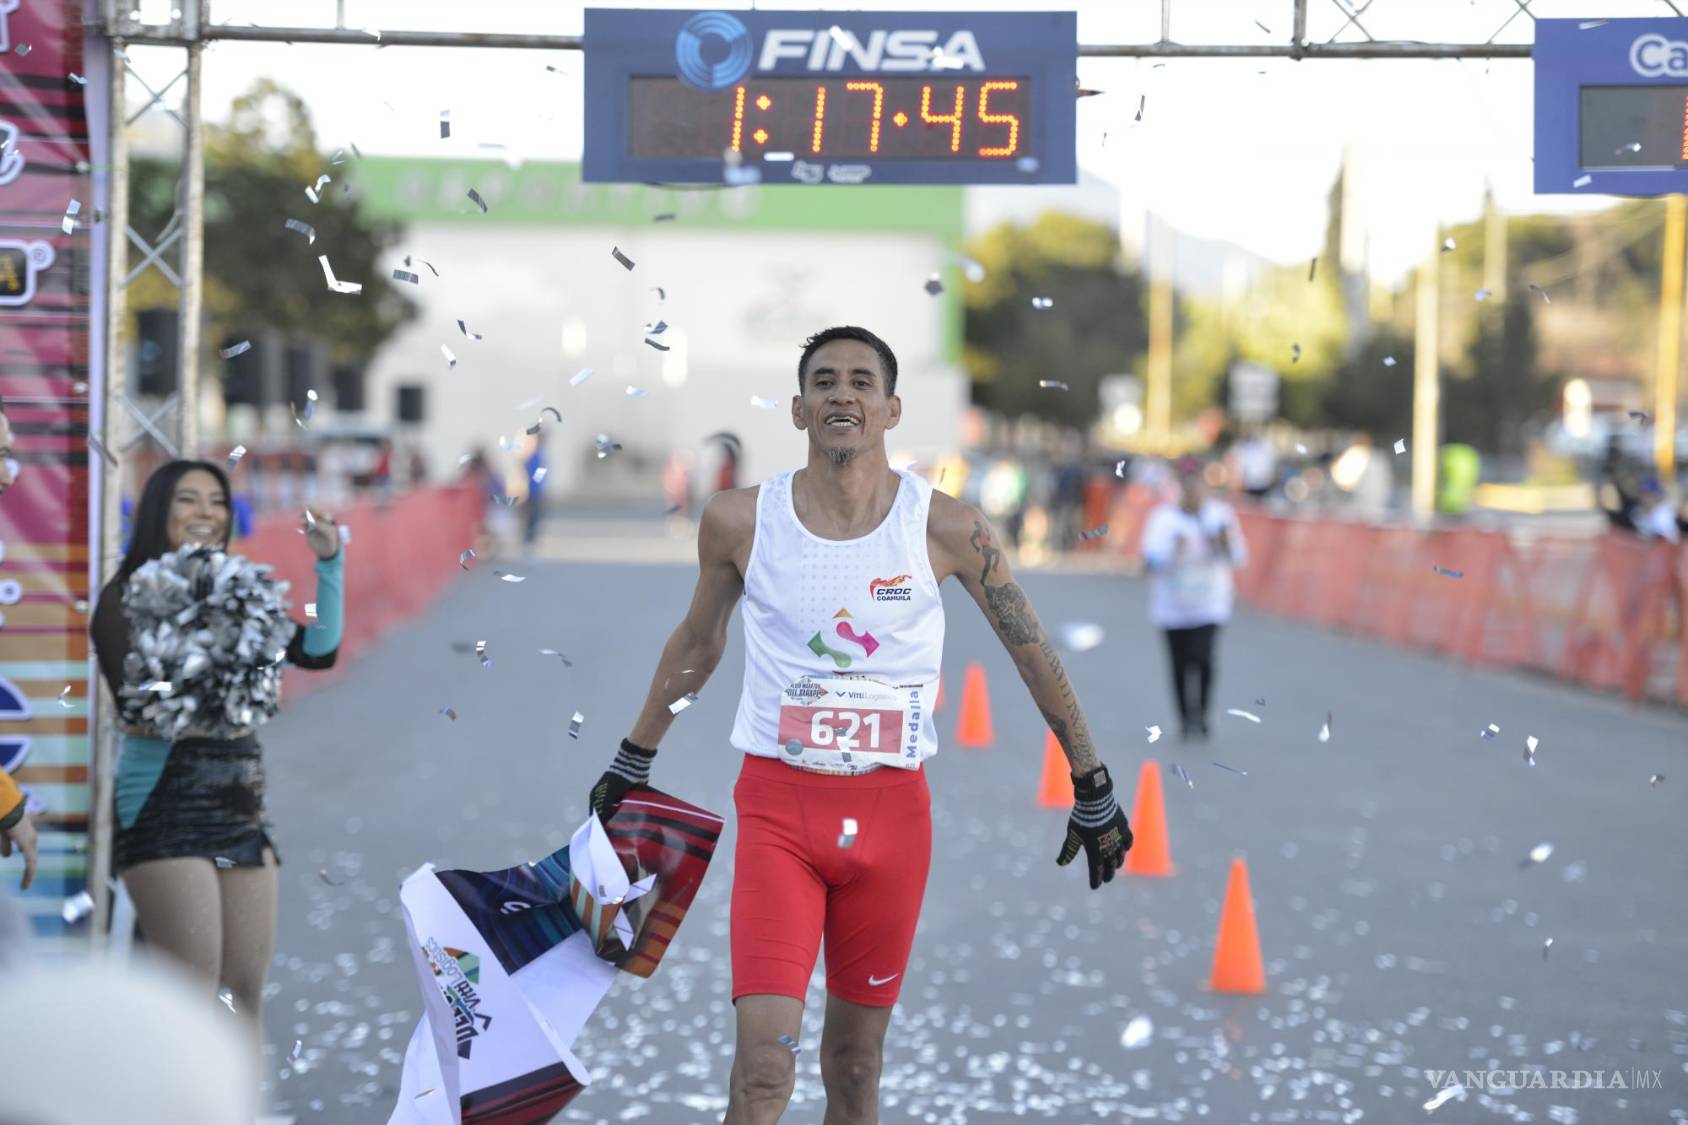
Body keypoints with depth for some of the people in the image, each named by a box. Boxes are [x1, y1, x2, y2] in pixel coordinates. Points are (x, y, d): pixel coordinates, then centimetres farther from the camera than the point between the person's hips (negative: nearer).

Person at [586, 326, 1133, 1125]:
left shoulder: (945, 530, -5)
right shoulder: (739, 521, -3)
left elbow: (1033, 653, 6)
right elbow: (696, 645, 15)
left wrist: (1092, 790, 9)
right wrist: (631, 763, 23)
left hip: (891, 809, 1)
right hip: (778, 801, -1)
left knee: (856, 1055, 11)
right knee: (763, 1061, -14)